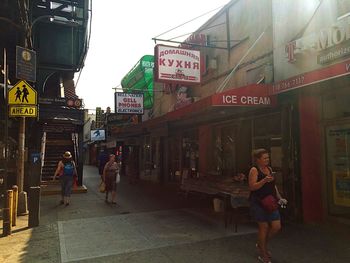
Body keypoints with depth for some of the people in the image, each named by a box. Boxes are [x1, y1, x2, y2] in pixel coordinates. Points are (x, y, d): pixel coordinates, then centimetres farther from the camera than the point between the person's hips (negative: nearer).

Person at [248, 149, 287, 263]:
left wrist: (279, 198, 11)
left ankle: (261, 244, 31)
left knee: (276, 226, 6)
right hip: (258, 203, -7)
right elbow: (252, 187, -18)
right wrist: (264, 180, -29)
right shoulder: (254, 170, -10)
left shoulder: (269, 169, 12)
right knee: (264, 227, 1)